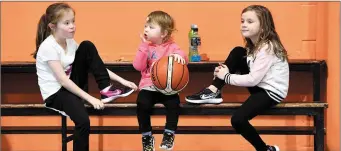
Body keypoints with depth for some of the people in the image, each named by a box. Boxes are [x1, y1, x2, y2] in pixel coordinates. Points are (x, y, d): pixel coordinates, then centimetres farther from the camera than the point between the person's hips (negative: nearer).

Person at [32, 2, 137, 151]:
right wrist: (90, 98, -26)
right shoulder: (48, 47, -21)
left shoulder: (70, 42, 3)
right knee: (83, 121, -34)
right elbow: (63, 80, -23)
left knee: (87, 47, -6)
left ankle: (106, 90, -4)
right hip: (55, 92, -7)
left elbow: (94, 62, 4)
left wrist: (121, 80, -5)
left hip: (70, 86, 7)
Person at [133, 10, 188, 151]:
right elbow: (138, 66, -7)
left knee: (174, 102, -30)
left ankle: (169, 135, -8)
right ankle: (147, 136, -8)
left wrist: (179, 56, -34)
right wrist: (144, 45, -11)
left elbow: (182, 59, -10)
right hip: (148, 87, 1)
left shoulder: (171, 46, 5)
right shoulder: (146, 46, 6)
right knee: (142, 103, -28)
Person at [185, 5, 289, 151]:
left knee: (238, 119, -26)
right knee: (237, 53, 1)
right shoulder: (254, 45, 9)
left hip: (271, 91, -10)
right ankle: (214, 92, -2)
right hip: (259, 85, 10)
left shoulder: (267, 48, -21)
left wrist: (226, 77, -15)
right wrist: (225, 71, -12)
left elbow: (252, 80, -26)